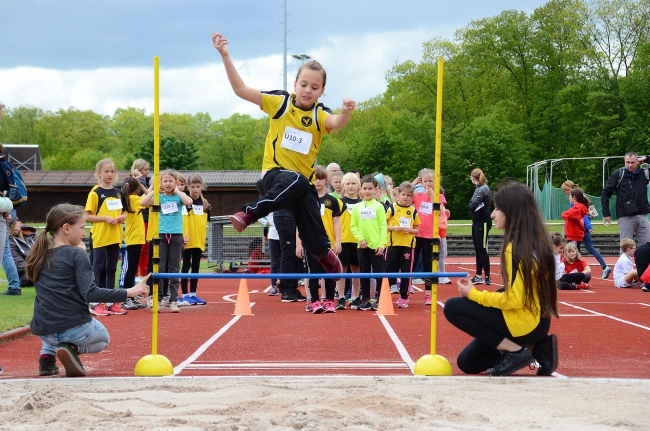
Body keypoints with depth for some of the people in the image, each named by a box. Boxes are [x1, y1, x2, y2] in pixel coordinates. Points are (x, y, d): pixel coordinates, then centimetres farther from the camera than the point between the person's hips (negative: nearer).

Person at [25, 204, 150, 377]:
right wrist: (128, 292, -18)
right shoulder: (76, 254, -10)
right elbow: (91, 293, -20)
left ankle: (47, 356, 14)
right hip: (74, 328, -5)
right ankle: (73, 349, -3)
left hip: (43, 330, 5)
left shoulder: (39, 255, 7)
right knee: (103, 340, 29)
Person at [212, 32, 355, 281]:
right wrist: (225, 56, -15)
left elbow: (336, 123, -25)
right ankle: (248, 214, -31)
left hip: (305, 182, 2)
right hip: (275, 174, -2)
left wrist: (345, 113, -48)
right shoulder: (280, 103, -2)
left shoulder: (320, 115, -1)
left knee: (316, 244, -1)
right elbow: (241, 89, -6)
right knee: (297, 182, -41)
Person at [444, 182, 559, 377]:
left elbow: (514, 299, -21)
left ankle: (515, 351, -8)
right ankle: (537, 347, 8)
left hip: (523, 323, -9)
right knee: (467, 363, 15)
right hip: (535, 321, 9)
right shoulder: (535, 240, 8)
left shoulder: (517, 247, -20)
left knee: (453, 308, -7)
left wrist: (473, 294, -11)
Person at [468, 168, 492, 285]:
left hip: (483, 222, -10)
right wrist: (473, 206, -8)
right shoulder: (478, 188, 13)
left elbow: (473, 205, -22)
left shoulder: (484, 189, -16)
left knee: (482, 249, -8)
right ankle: (479, 276, 17)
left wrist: (474, 206, -3)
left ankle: (487, 277, -5)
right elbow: (471, 205, 11)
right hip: (477, 221, 10)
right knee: (477, 249, 12)